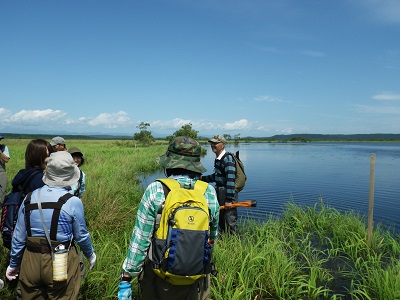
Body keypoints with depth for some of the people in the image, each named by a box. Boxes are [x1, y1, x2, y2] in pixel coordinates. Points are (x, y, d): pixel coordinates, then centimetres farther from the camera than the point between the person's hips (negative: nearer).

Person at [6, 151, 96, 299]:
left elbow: (19, 236, 2)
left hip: (31, 261, 4)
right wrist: (90, 255, 12)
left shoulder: (29, 198, -5)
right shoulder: (73, 202, -17)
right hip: (61, 264, -3)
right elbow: (81, 236, -7)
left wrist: (13, 264, 17)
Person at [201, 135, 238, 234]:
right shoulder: (217, 158, 10)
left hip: (228, 193, -10)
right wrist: (203, 178, 19)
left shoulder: (228, 159, -20)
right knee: (221, 220, 21)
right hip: (220, 192, 10)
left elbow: (230, 180, -25)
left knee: (230, 221, -3)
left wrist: (229, 200, -26)